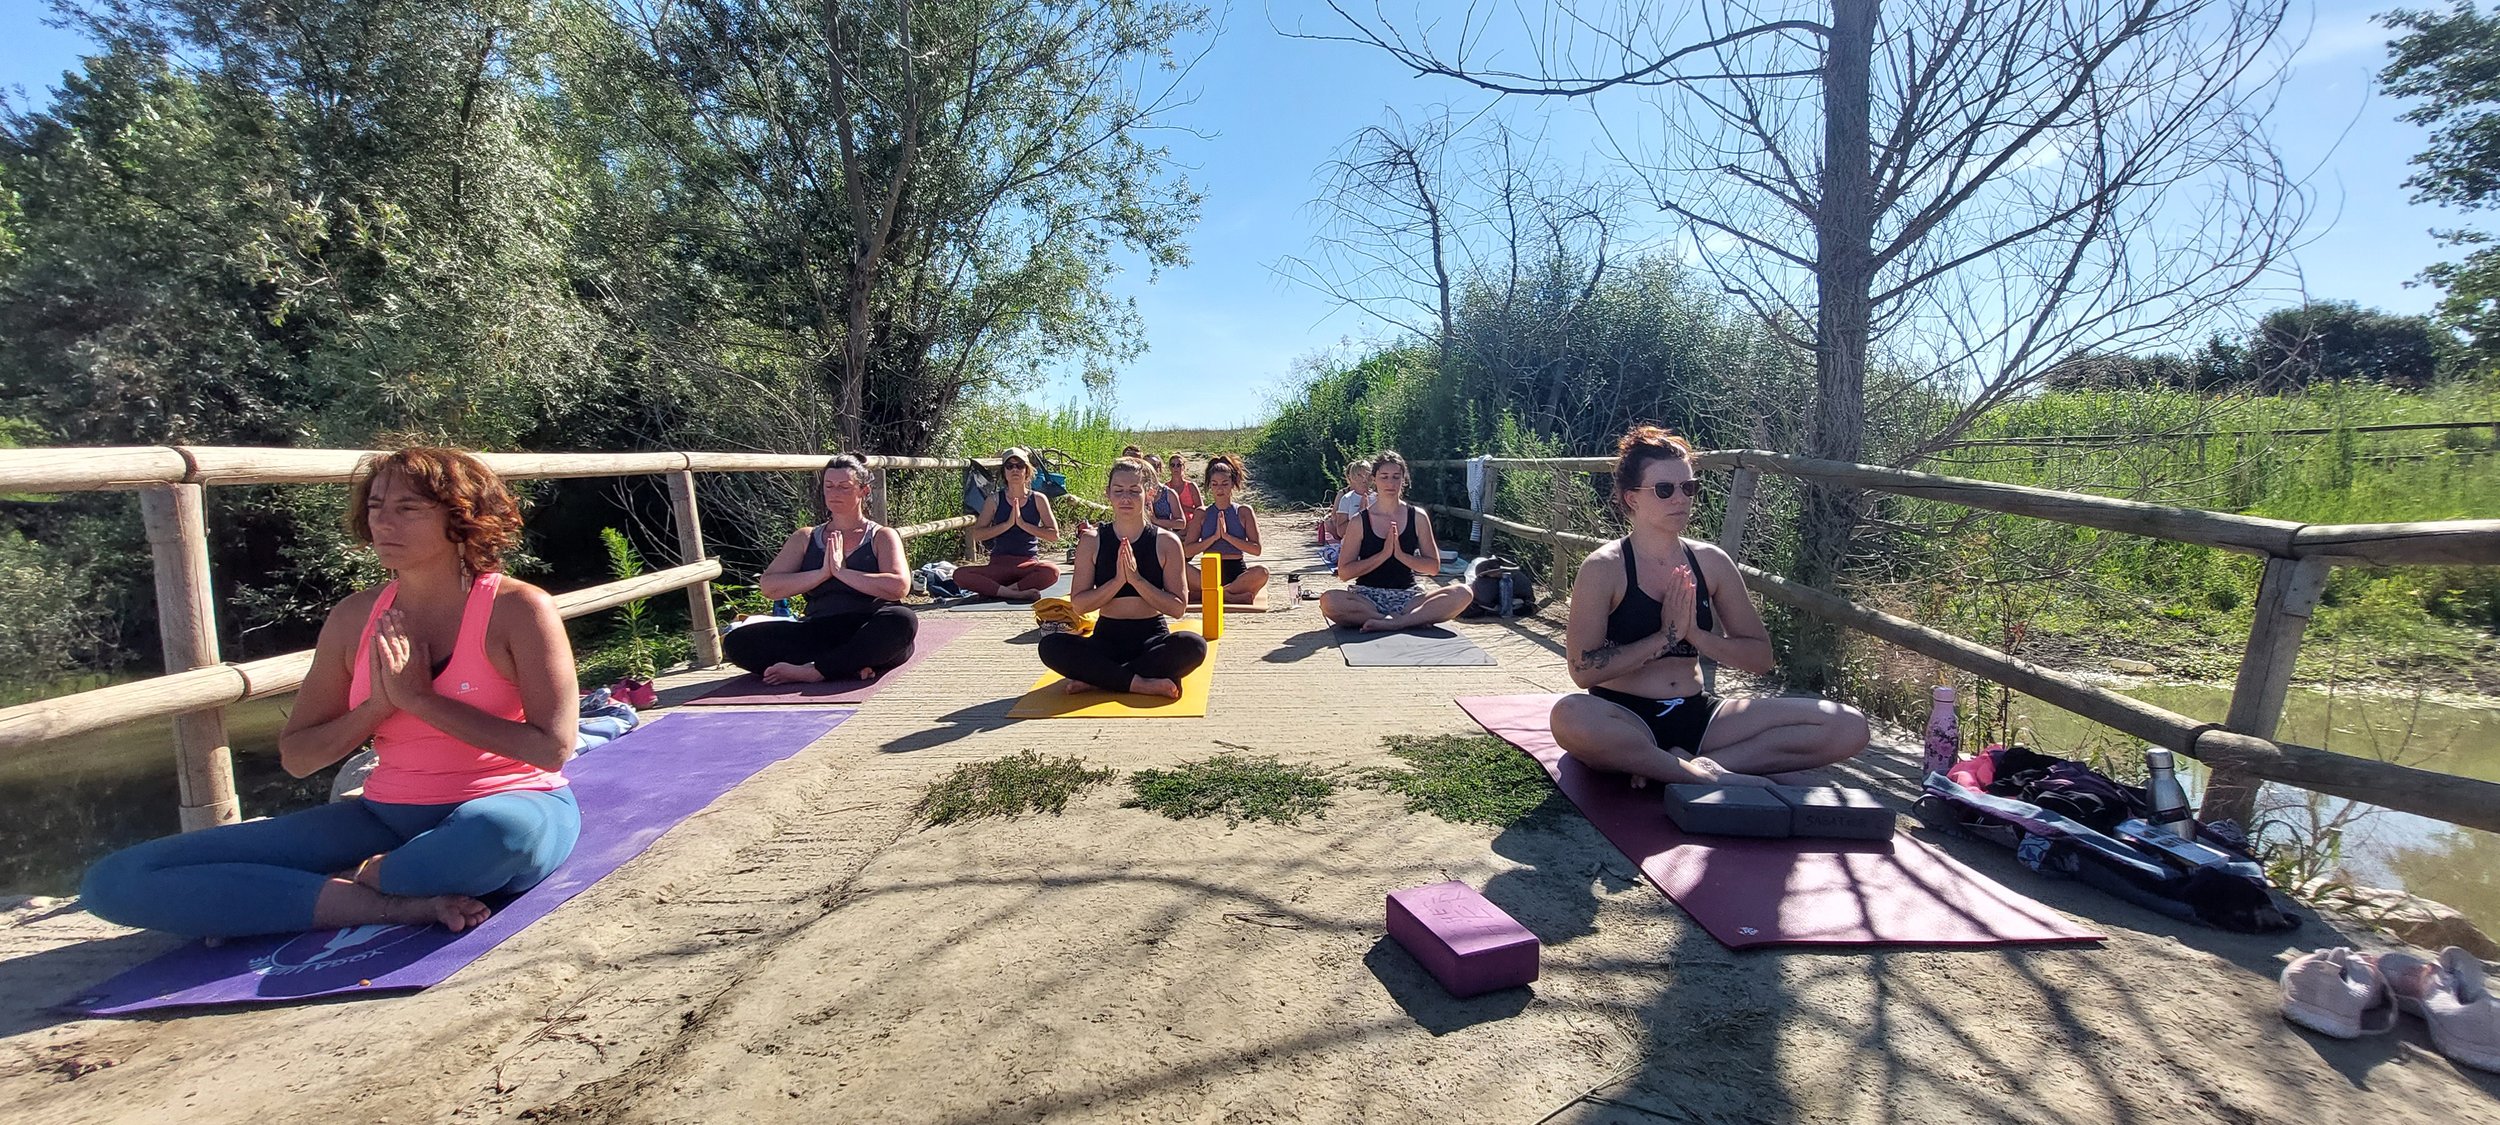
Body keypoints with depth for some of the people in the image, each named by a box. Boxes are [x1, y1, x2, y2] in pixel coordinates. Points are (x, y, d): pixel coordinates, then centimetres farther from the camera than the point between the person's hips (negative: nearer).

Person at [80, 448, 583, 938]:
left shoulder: (518, 608, -11)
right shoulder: (354, 619, 5)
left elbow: (554, 747, -19)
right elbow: (296, 758, 11)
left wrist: (420, 698, -16)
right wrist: (378, 705, -9)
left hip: (512, 812, -5)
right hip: (388, 820, 6)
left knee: (500, 830, -44)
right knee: (115, 880, -5)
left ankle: (353, 883, -10)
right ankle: (401, 905, -18)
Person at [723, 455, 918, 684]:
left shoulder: (882, 537, 10)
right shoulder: (805, 539, 19)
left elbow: (899, 586, -9)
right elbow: (768, 586, 5)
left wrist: (841, 572, -11)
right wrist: (823, 573, -6)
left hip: (870, 636, -3)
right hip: (819, 634, 3)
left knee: (903, 620, -37)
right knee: (736, 641, -19)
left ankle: (812, 671, -28)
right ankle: (852, 668, -26)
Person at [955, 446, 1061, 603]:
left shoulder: (1038, 499, 6)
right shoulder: (996, 500, 7)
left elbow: (1054, 535, -1)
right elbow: (977, 535, 0)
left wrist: (1023, 524, -11)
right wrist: (1007, 524, -11)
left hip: (1028, 565, -1)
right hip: (999, 564, 1)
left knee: (1052, 571, -36)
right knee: (960, 575, -26)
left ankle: (993, 590, -24)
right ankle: (1017, 593, -31)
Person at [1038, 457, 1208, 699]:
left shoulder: (1166, 542, -1)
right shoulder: (1092, 541, 2)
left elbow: (1178, 608, -7)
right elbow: (1079, 604, -3)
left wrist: (1136, 579, -18)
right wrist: (1118, 580, -17)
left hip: (1152, 638, -1)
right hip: (1106, 639, 1)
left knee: (1193, 645, -34)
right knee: (1051, 646, -27)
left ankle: (1097, 680, -24)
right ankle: (1140, 684, -26)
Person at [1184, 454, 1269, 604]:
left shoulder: (1244, 512, 7)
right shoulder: (1202, 514, 10)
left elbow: (1256, 549, -3)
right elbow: (1188, 551, 1)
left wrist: (1227, 536, -12)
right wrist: (1215, 537, -10)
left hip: (1237, 572, -1)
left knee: (1262, 572, -35)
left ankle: (1202, 594, -26)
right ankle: (1234, 595, -26)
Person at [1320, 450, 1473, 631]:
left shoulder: (1417, 517, 6)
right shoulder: (1360, 522, 2)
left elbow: (1434, 567, 6)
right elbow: (1344, 572, -3)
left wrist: (1401, 555, -11)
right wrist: (1384, 554, -13)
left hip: (1407, 597, 1)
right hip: (1368, 596, -1)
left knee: (1462, 593, -24)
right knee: (1328, 600, -35)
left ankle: (1391, 622, -30)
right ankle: (1413, 620, -26)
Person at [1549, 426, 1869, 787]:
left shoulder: (1711, 562, 7)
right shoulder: (1604, 568, -7)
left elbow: (1760, 658, 9)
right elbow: (1583, 671, -15)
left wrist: (1695, 634, -8)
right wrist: (1666, 636, -14)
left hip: (1696, 716, 5)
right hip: (1627, 721, -5)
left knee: (1848, 725, -10)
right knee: (1570, 717, -41)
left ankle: (1684, 764, -16)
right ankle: (1718, 776, -23)